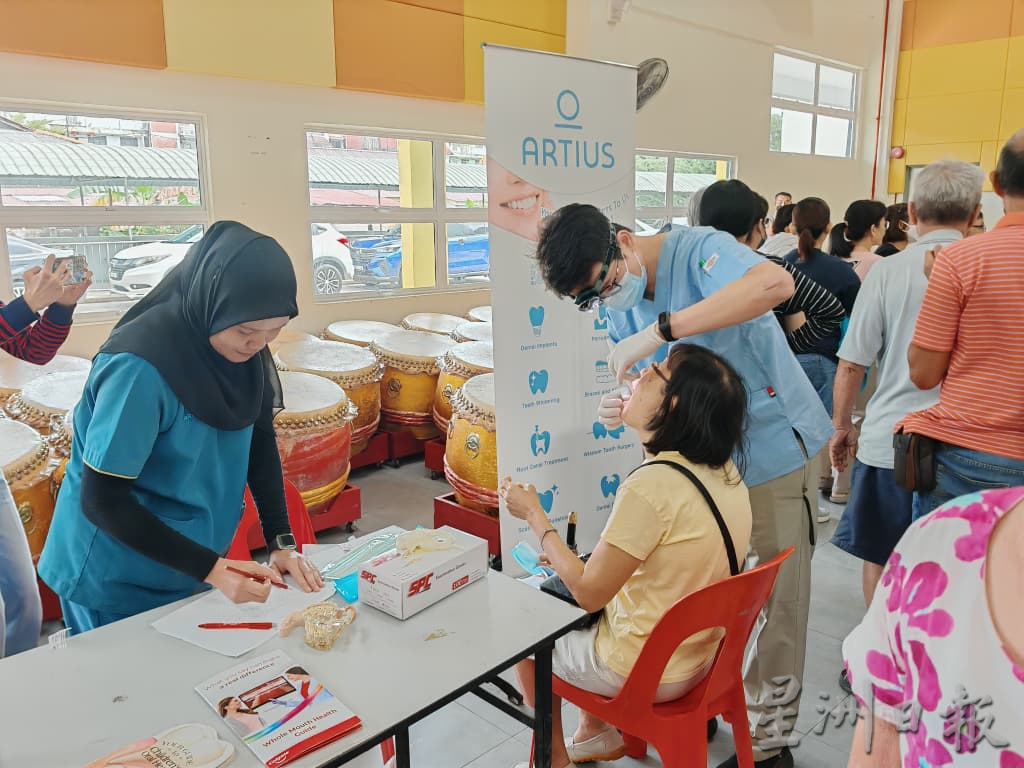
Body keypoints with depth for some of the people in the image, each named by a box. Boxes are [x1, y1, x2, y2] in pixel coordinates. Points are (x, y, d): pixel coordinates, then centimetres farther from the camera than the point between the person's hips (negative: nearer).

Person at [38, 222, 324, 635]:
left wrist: (282, 542, -6)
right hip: (118, 584, -6)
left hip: (198, 562, 7)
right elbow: (102, 501, -24)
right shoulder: (139, 368, -29)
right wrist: (209, 569, -27)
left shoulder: (246, 349, -9)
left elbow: (260, 441, 0)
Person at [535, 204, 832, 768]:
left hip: (773, 444, -6)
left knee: (774, 602, 6)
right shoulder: (620, 308, 1)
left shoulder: (697, 250, -21)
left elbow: (775, 283, -41)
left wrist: (659, 329, -43)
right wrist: (625, 404, -16)